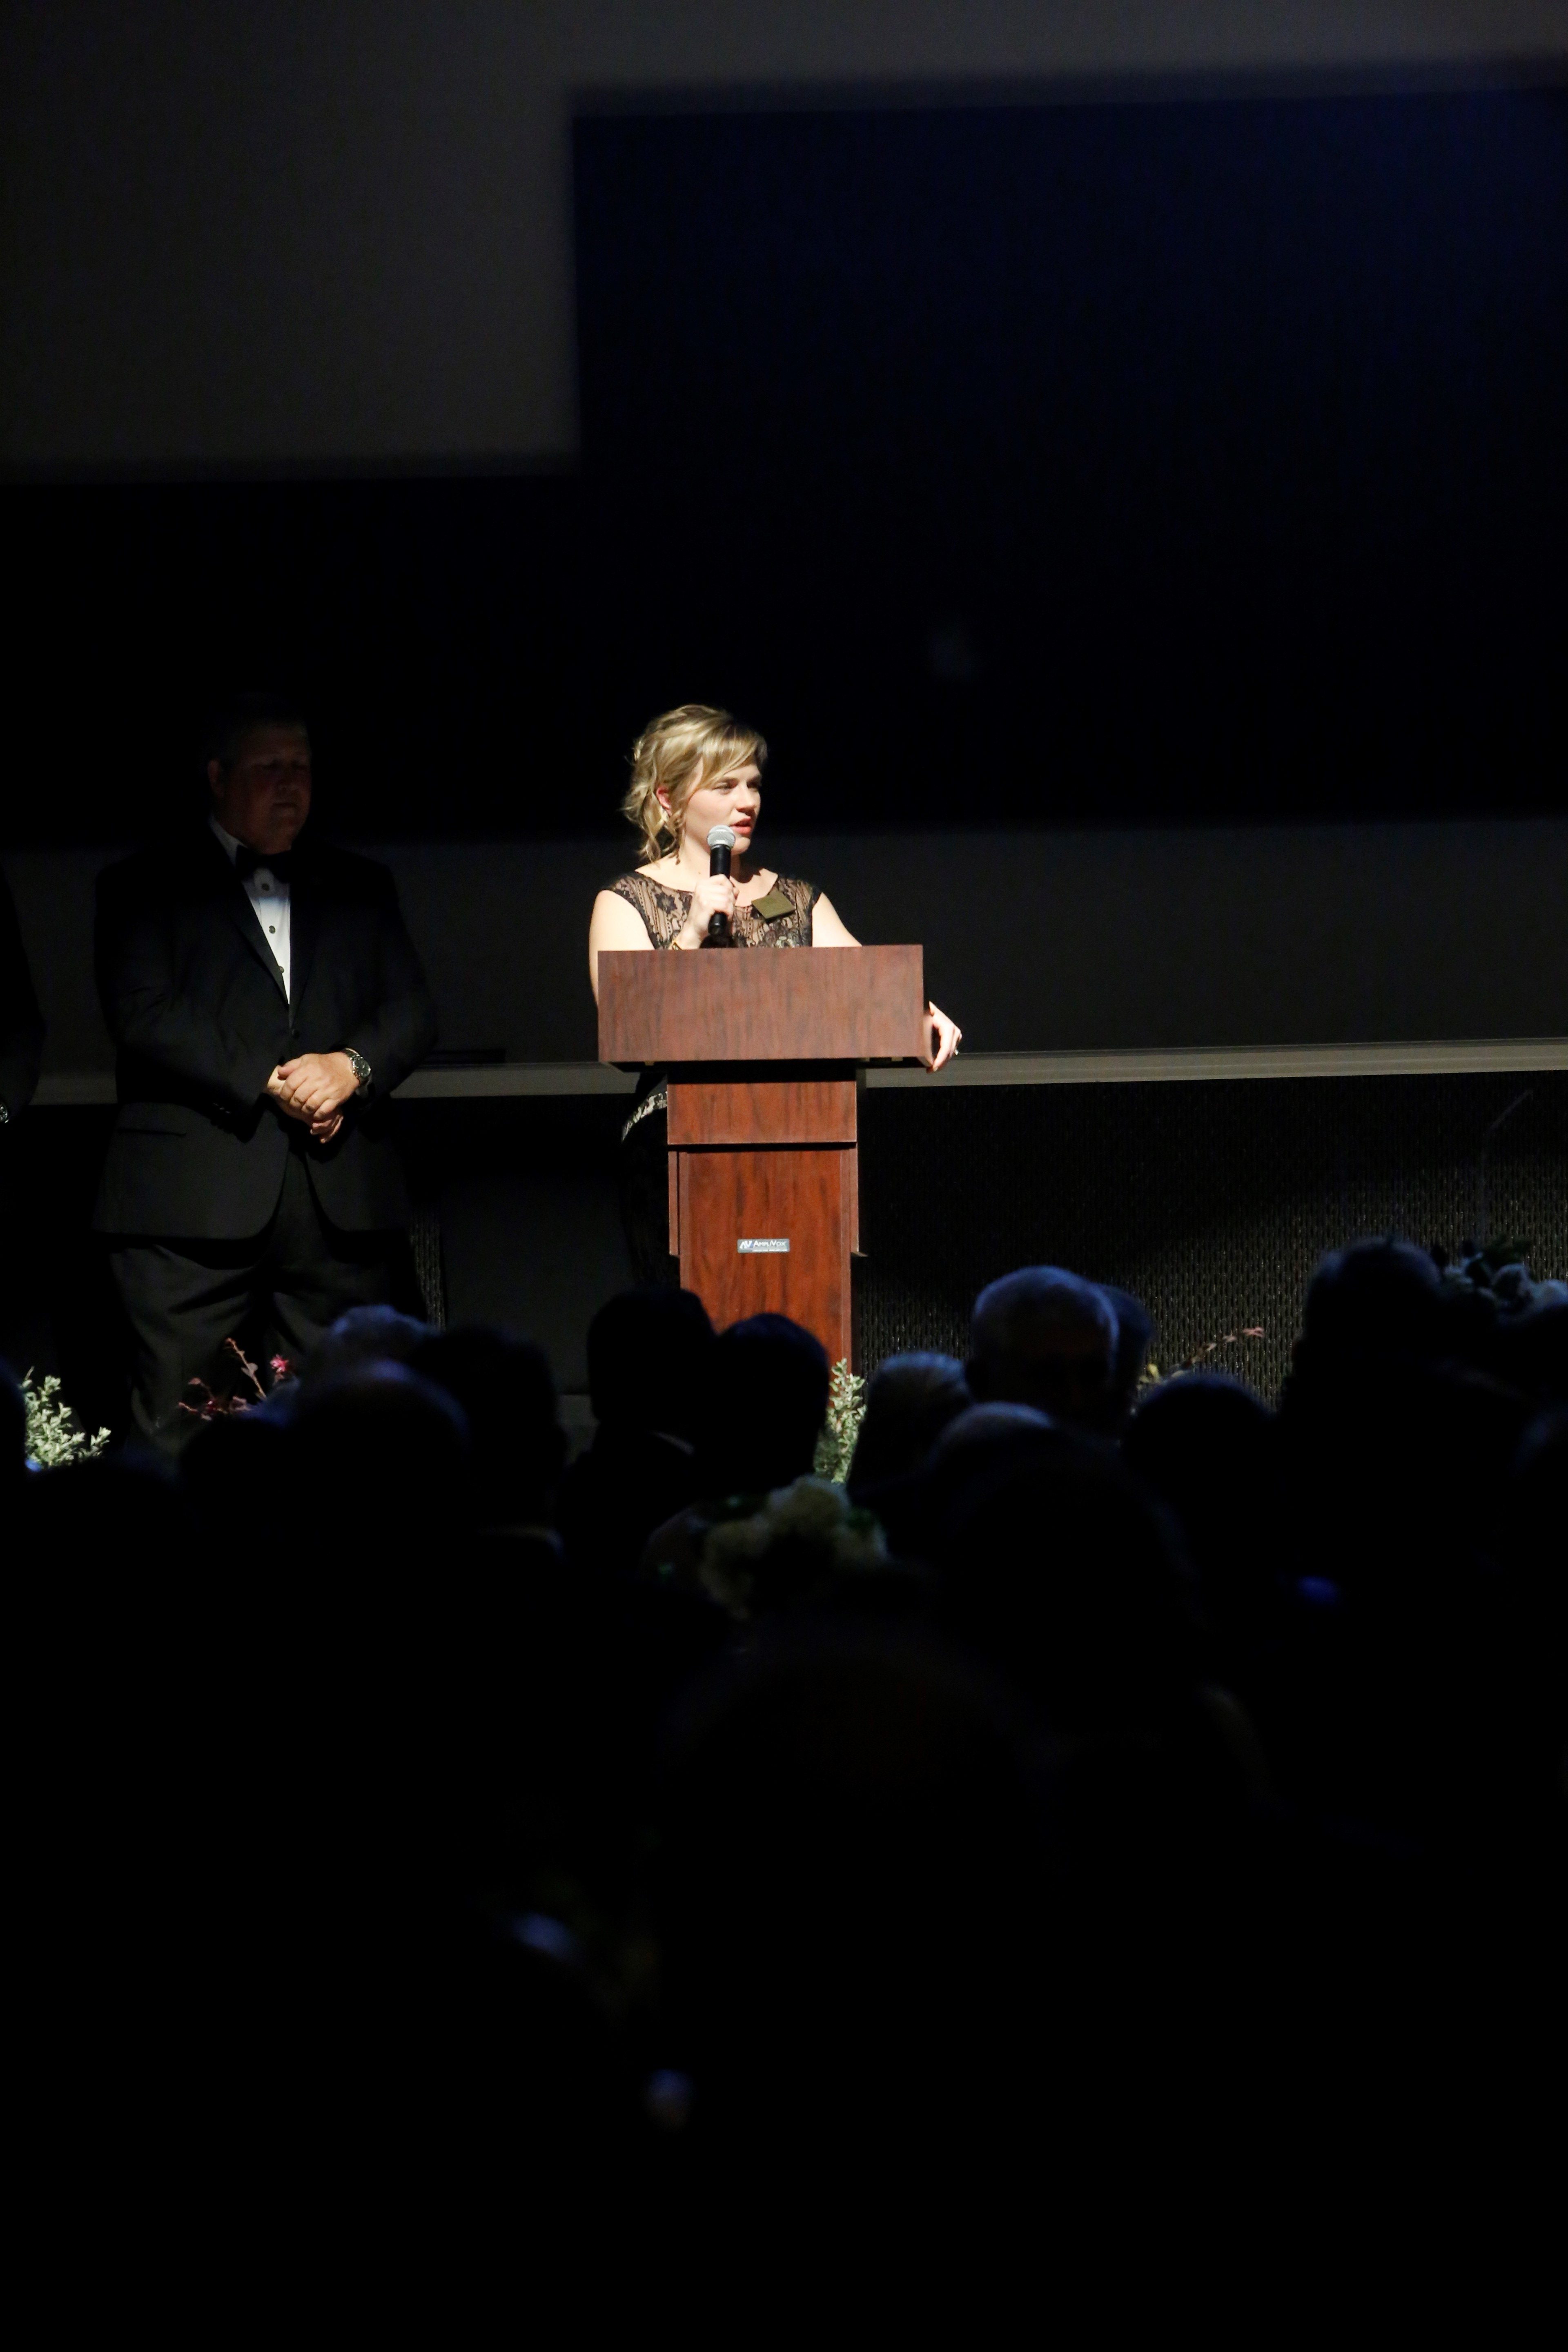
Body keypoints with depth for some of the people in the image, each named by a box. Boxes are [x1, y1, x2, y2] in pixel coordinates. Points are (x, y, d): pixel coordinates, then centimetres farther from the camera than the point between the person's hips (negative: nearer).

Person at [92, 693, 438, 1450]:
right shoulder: (144, 888, 8)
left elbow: (412, 1012, 13)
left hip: (341, 1195, 3)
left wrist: (352, 1066, -9)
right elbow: (142, 1016, -5)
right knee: (178, 1432, -7)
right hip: (195, 1198, -3)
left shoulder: (360, 888, 20)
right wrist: (269, 1083, -12)